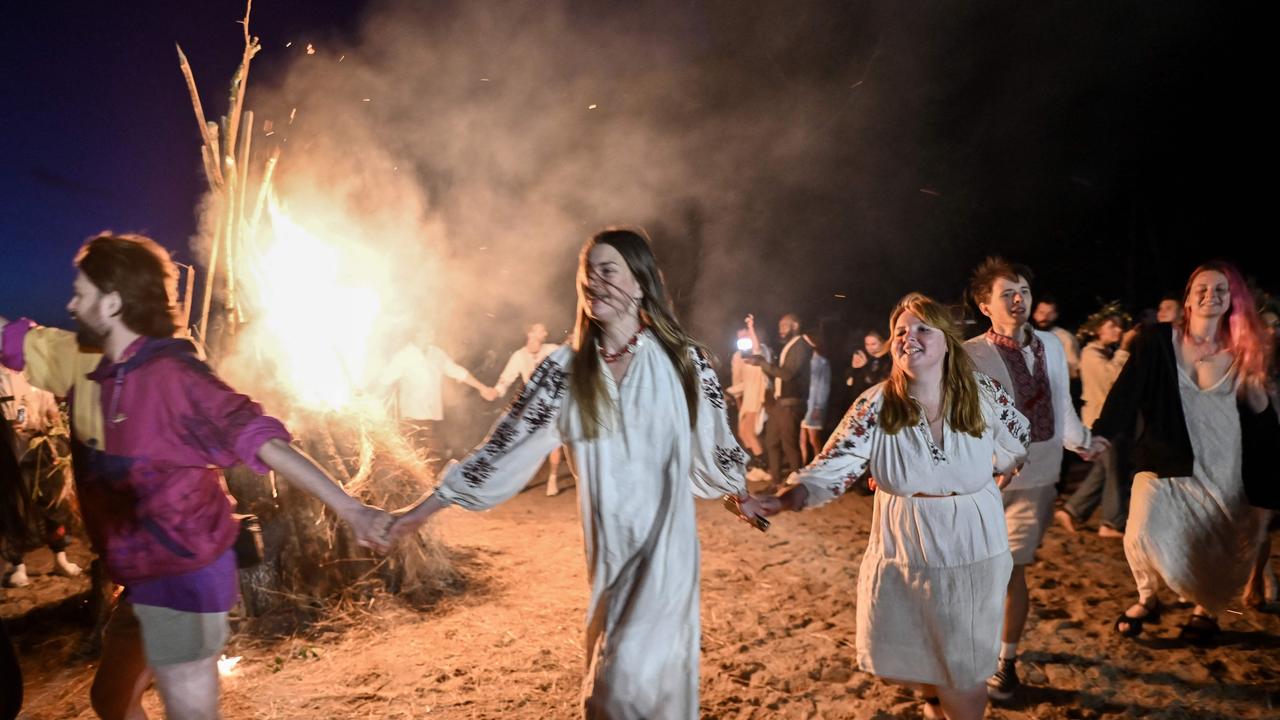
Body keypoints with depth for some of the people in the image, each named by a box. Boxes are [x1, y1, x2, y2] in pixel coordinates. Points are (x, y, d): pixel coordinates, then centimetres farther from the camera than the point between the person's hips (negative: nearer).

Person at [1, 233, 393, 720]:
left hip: (184, 578, -9)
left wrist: (347, 507, -36)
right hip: (146, 578, 9)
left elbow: (258, 437, -29)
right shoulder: (85, 360, 3)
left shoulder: (170, 374, -22)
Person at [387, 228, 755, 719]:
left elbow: (713, 444, 9)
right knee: (608, 680, 14)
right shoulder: (566, 369, 0)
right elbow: (506, 445, 0)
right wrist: (423, 508, 0)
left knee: (637, 675, -7)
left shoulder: (682, 358, -4)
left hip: (667, 544, -2)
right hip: (608, 552, 3)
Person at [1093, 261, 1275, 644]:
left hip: (1222, 466, 2)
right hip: (1164, 461, -2)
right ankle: (1147, 598, 14)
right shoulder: (1158, 341, -3)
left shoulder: (1242, 353, 3)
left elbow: (1260, 418, 8)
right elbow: (1127, 392, -12)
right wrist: (1098, 435, -24)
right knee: (1142, 534, -17)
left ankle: (1207, 610, 37)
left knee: (1220, 551, 6)